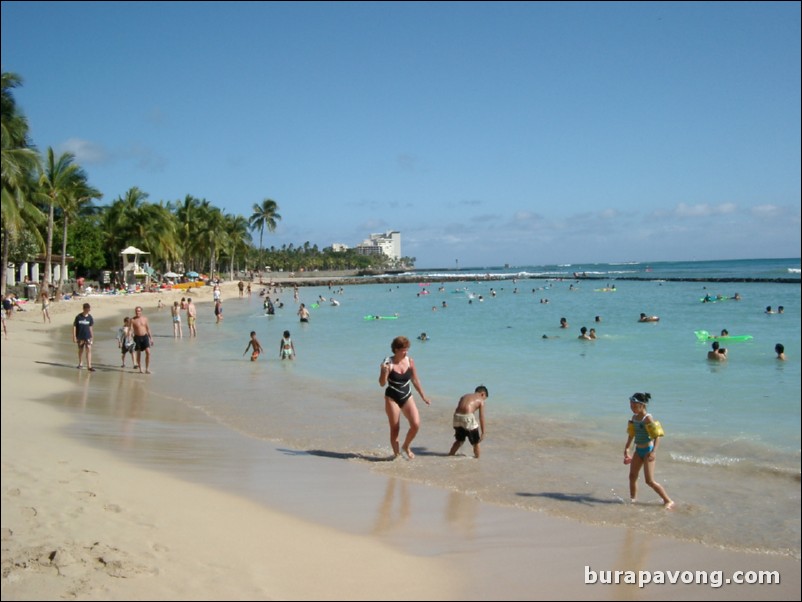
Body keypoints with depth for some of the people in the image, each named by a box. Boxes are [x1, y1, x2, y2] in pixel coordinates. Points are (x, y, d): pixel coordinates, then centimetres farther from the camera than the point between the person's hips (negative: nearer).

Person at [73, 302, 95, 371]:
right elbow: (74, 326, -3)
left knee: (89, 350, -10)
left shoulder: (90, 317, -1)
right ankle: (80, 364, 32)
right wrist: (74, 336, -6)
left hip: (88, 337, 0)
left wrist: (92, 336, 9)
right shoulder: (78, 317, -7)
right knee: (80, 350, 14)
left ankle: (89, 366, -11)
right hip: (80, 337, 0)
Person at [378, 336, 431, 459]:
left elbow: (415, 380, 9)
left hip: (407, 397, 3)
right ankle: (396, 454, 20)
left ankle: (406, 446, 17)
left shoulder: (410, 361, -3)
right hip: (392, 398, -3)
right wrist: (384, 372, -33)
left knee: (416, 424, -9)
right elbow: (382, 383, -15)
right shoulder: (388, 363, -13)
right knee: (395, 429, 2)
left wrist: (423, 397, 13)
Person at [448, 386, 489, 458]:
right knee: (475, 441, 15)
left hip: (457, 417, 5)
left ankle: (450, 454, 30)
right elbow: (481, 417, 9)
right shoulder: (480, 400, 14)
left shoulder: (465, 396, 27)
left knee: (460, 439, 27)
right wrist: (483, 432, 13)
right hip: (467, 417, -5)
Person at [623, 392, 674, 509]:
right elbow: (631, 434, 20)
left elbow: (657, 436, -22)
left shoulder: (647, 418, -17)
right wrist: (626, 448, 23)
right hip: (638, 450, 8)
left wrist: (654, 451, -32)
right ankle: (633, 499, 26)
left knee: (649, 481, -8)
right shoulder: (634, 417, 6)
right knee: (632, 476, 10)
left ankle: (668, 501, 4)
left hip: (648, 450, -8)